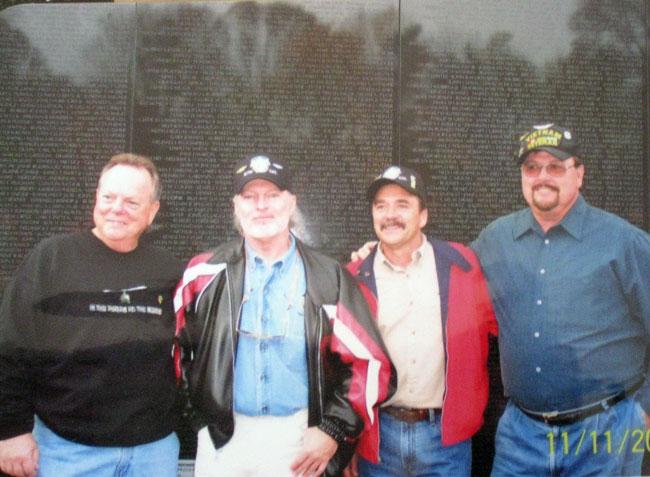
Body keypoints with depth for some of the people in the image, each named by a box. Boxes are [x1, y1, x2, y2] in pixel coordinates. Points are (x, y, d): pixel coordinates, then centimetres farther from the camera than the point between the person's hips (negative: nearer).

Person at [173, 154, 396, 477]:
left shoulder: (328, 279, -2)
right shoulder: (207, 273, -1)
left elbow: (370, 361, -3)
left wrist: (334, 430, -8)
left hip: (300, 439, 0)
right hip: (222, 437, 1)